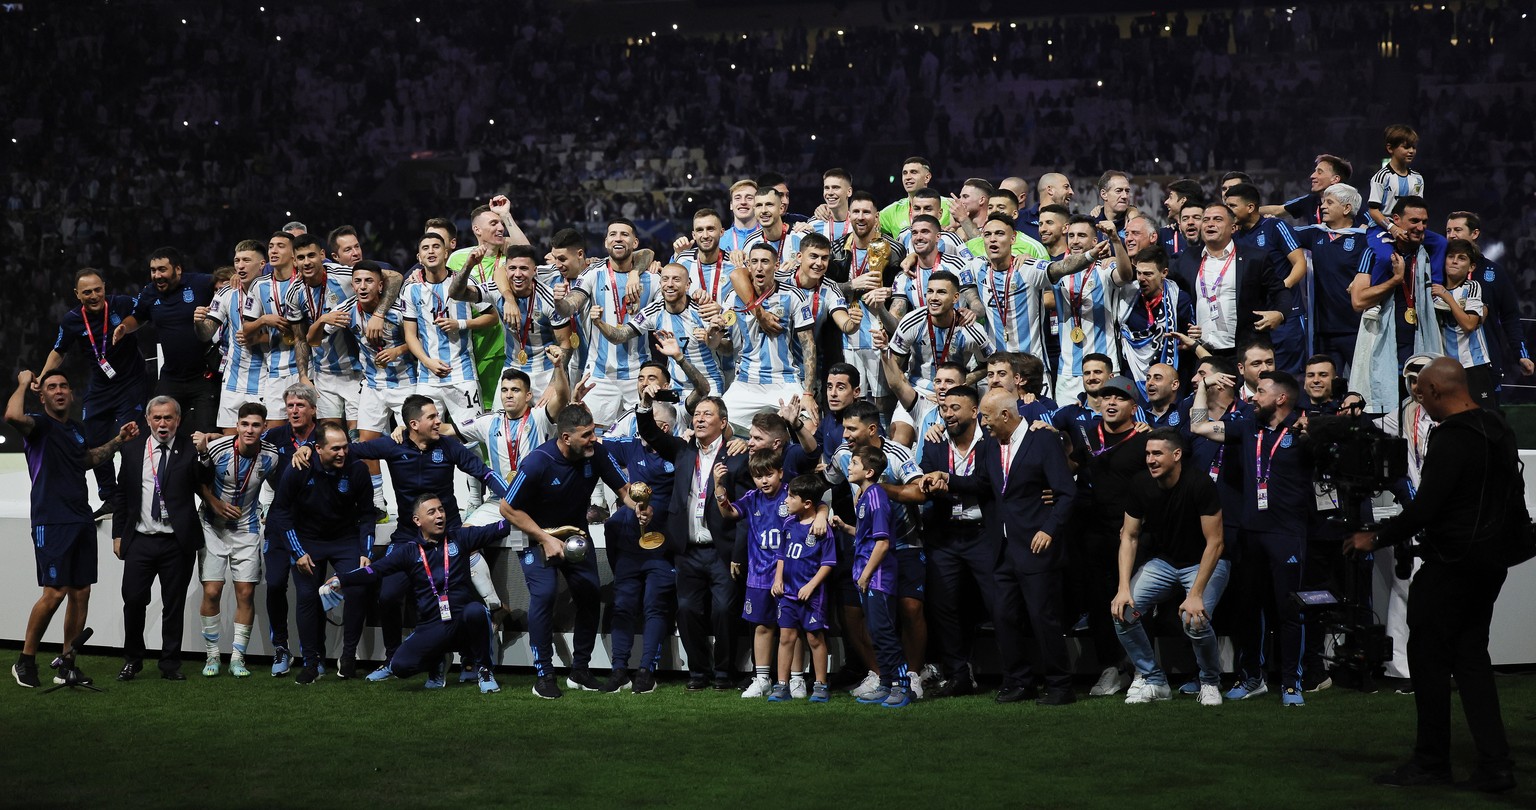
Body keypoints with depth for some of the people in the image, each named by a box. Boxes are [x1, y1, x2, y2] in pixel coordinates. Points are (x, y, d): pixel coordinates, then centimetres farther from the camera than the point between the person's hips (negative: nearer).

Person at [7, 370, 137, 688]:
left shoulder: (77, 429, 17)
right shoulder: (39, 425, -5)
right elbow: (13, 415, -28)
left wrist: (118, 441, 28)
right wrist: (24, 383, -11)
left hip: (82, 520, 7)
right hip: (51, 521, -7)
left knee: (81, 593, 5)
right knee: (55, 592, -13)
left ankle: (67, 664, 14)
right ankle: (25, 662, 2)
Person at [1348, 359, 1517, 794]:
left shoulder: (1451, 440, -19)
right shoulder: (1499, 429, 10)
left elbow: (1425, 508, -22)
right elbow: (1512, 495, 18)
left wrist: (1377, 538, -11)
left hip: (1451, 566, -9)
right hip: (1490, 562, 9)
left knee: (1430, 658, 2)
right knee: (1471, 657, 12)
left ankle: (1431, 762, 9)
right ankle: (1494, 765, 7)